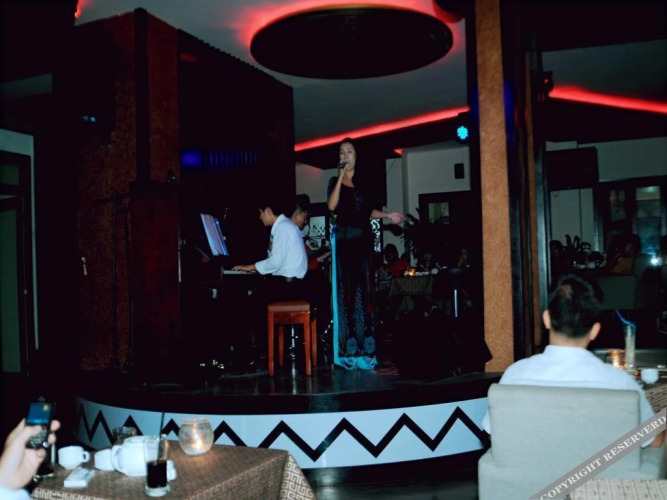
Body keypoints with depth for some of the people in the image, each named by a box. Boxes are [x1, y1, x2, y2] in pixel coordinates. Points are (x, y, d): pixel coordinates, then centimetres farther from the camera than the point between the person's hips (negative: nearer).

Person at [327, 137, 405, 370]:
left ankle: (365, 348, 3)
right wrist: (341, 176, -15)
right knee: (347, 290, -6)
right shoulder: (335, 181, 4)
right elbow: (332, 206, -15)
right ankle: (348, 350, -5)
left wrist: (388, 215, 10)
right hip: (344, 239, -3)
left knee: (365, 290, 0)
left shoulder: (363, 182, 14)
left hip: (364, 239, 4)